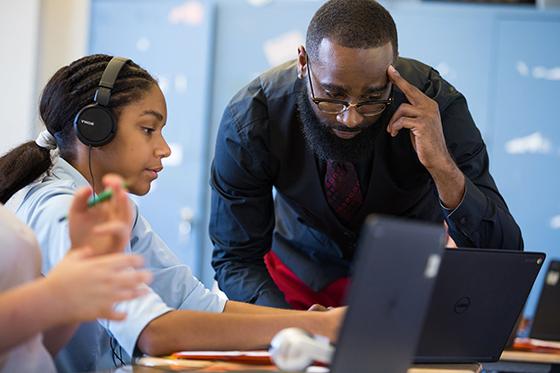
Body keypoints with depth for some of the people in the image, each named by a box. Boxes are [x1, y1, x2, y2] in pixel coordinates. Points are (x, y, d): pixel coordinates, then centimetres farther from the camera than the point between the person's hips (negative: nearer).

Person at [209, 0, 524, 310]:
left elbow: (503, 255, -25)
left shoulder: (436, 105, -25)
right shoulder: (248, 120, -24)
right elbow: (236, 259, -15)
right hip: (301, 274, 0)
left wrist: (443, 166, -41)